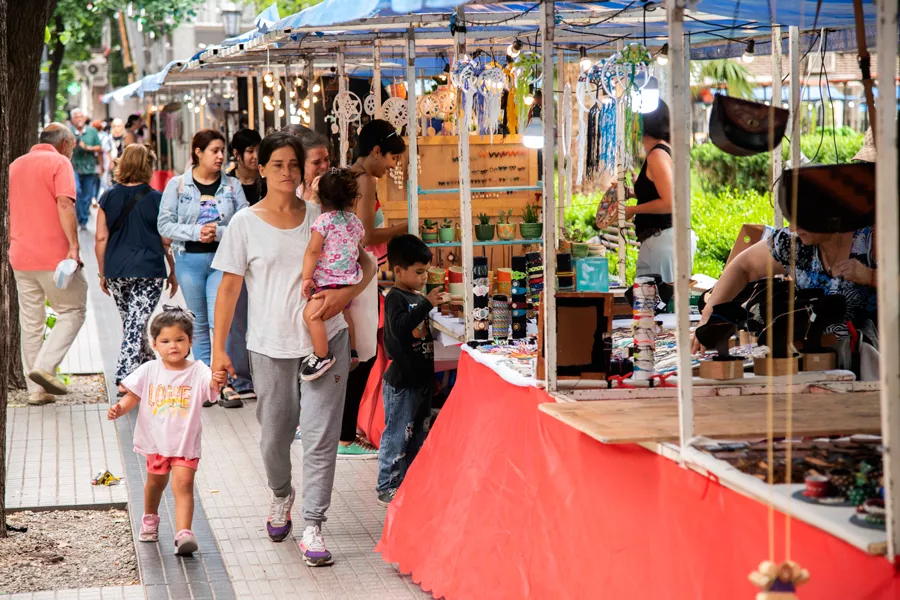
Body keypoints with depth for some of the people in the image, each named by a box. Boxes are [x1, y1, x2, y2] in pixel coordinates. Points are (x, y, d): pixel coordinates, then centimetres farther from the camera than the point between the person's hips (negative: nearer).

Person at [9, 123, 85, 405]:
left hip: (21, 257, 6)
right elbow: (64, 205, -18)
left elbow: (6, 211, 21)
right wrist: (74, 246, -20)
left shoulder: (15, 165, 17)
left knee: (31, 322, 10)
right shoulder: (59, 163, -4)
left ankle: (36, 389, 10)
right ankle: (45, 366, -11)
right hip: (54, 255, -6)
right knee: (72, 311, 6)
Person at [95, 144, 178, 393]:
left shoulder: (108, 197, 2)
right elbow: (166, 241, 0)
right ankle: (126, 379, -14)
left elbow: (101, 238, 2)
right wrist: (173, 271, 12)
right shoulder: (156, 199, -4)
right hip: (149, 271, -3)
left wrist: (102, 273, 11)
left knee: (131, 322, 18)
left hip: (116, 271, 3)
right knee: (136, 324, -4)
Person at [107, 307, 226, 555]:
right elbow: (133, 396, 1)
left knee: (183, 483, -16)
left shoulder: (197, 371, -12)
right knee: (156, 482, 21)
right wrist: (119, 409, -18)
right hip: (156, 440, 3)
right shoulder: (149, 371, -5)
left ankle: (183, 533, -22)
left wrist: (217, 382, -54)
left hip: (185, 442, -3)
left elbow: (210, 384, -30)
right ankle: (150, 519, 48)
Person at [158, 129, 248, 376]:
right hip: (189, 259, 1)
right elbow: (165, 225, -3)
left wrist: (218, 232, -18)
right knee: (199, 323, 10)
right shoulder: (177, 184, 1)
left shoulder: (232, 186, 2)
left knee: (219, 320, -11)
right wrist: (195, 232, -15)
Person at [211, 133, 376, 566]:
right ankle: (281, 496, 41)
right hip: (271, 345, 0)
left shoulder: (321, 217, 4)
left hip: (325, 339, 0)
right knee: (274, 437, 11)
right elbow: (229, 287, 1)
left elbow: (366, 263, 8)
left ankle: (312, 527, 1)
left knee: (320, 436, -5)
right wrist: (219, 348, -3)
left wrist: (345, 294, -12)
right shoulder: (246, 223, 1)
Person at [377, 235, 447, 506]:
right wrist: (427, 304, -32)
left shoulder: (417, 298, 13)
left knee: (418, 434, 15)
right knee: (397, 435, -4)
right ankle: (387, 488, 3)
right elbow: (400, 327, -31)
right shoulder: (395, 298, -13)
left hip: (422, 378, 9)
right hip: (401, 381, -9)